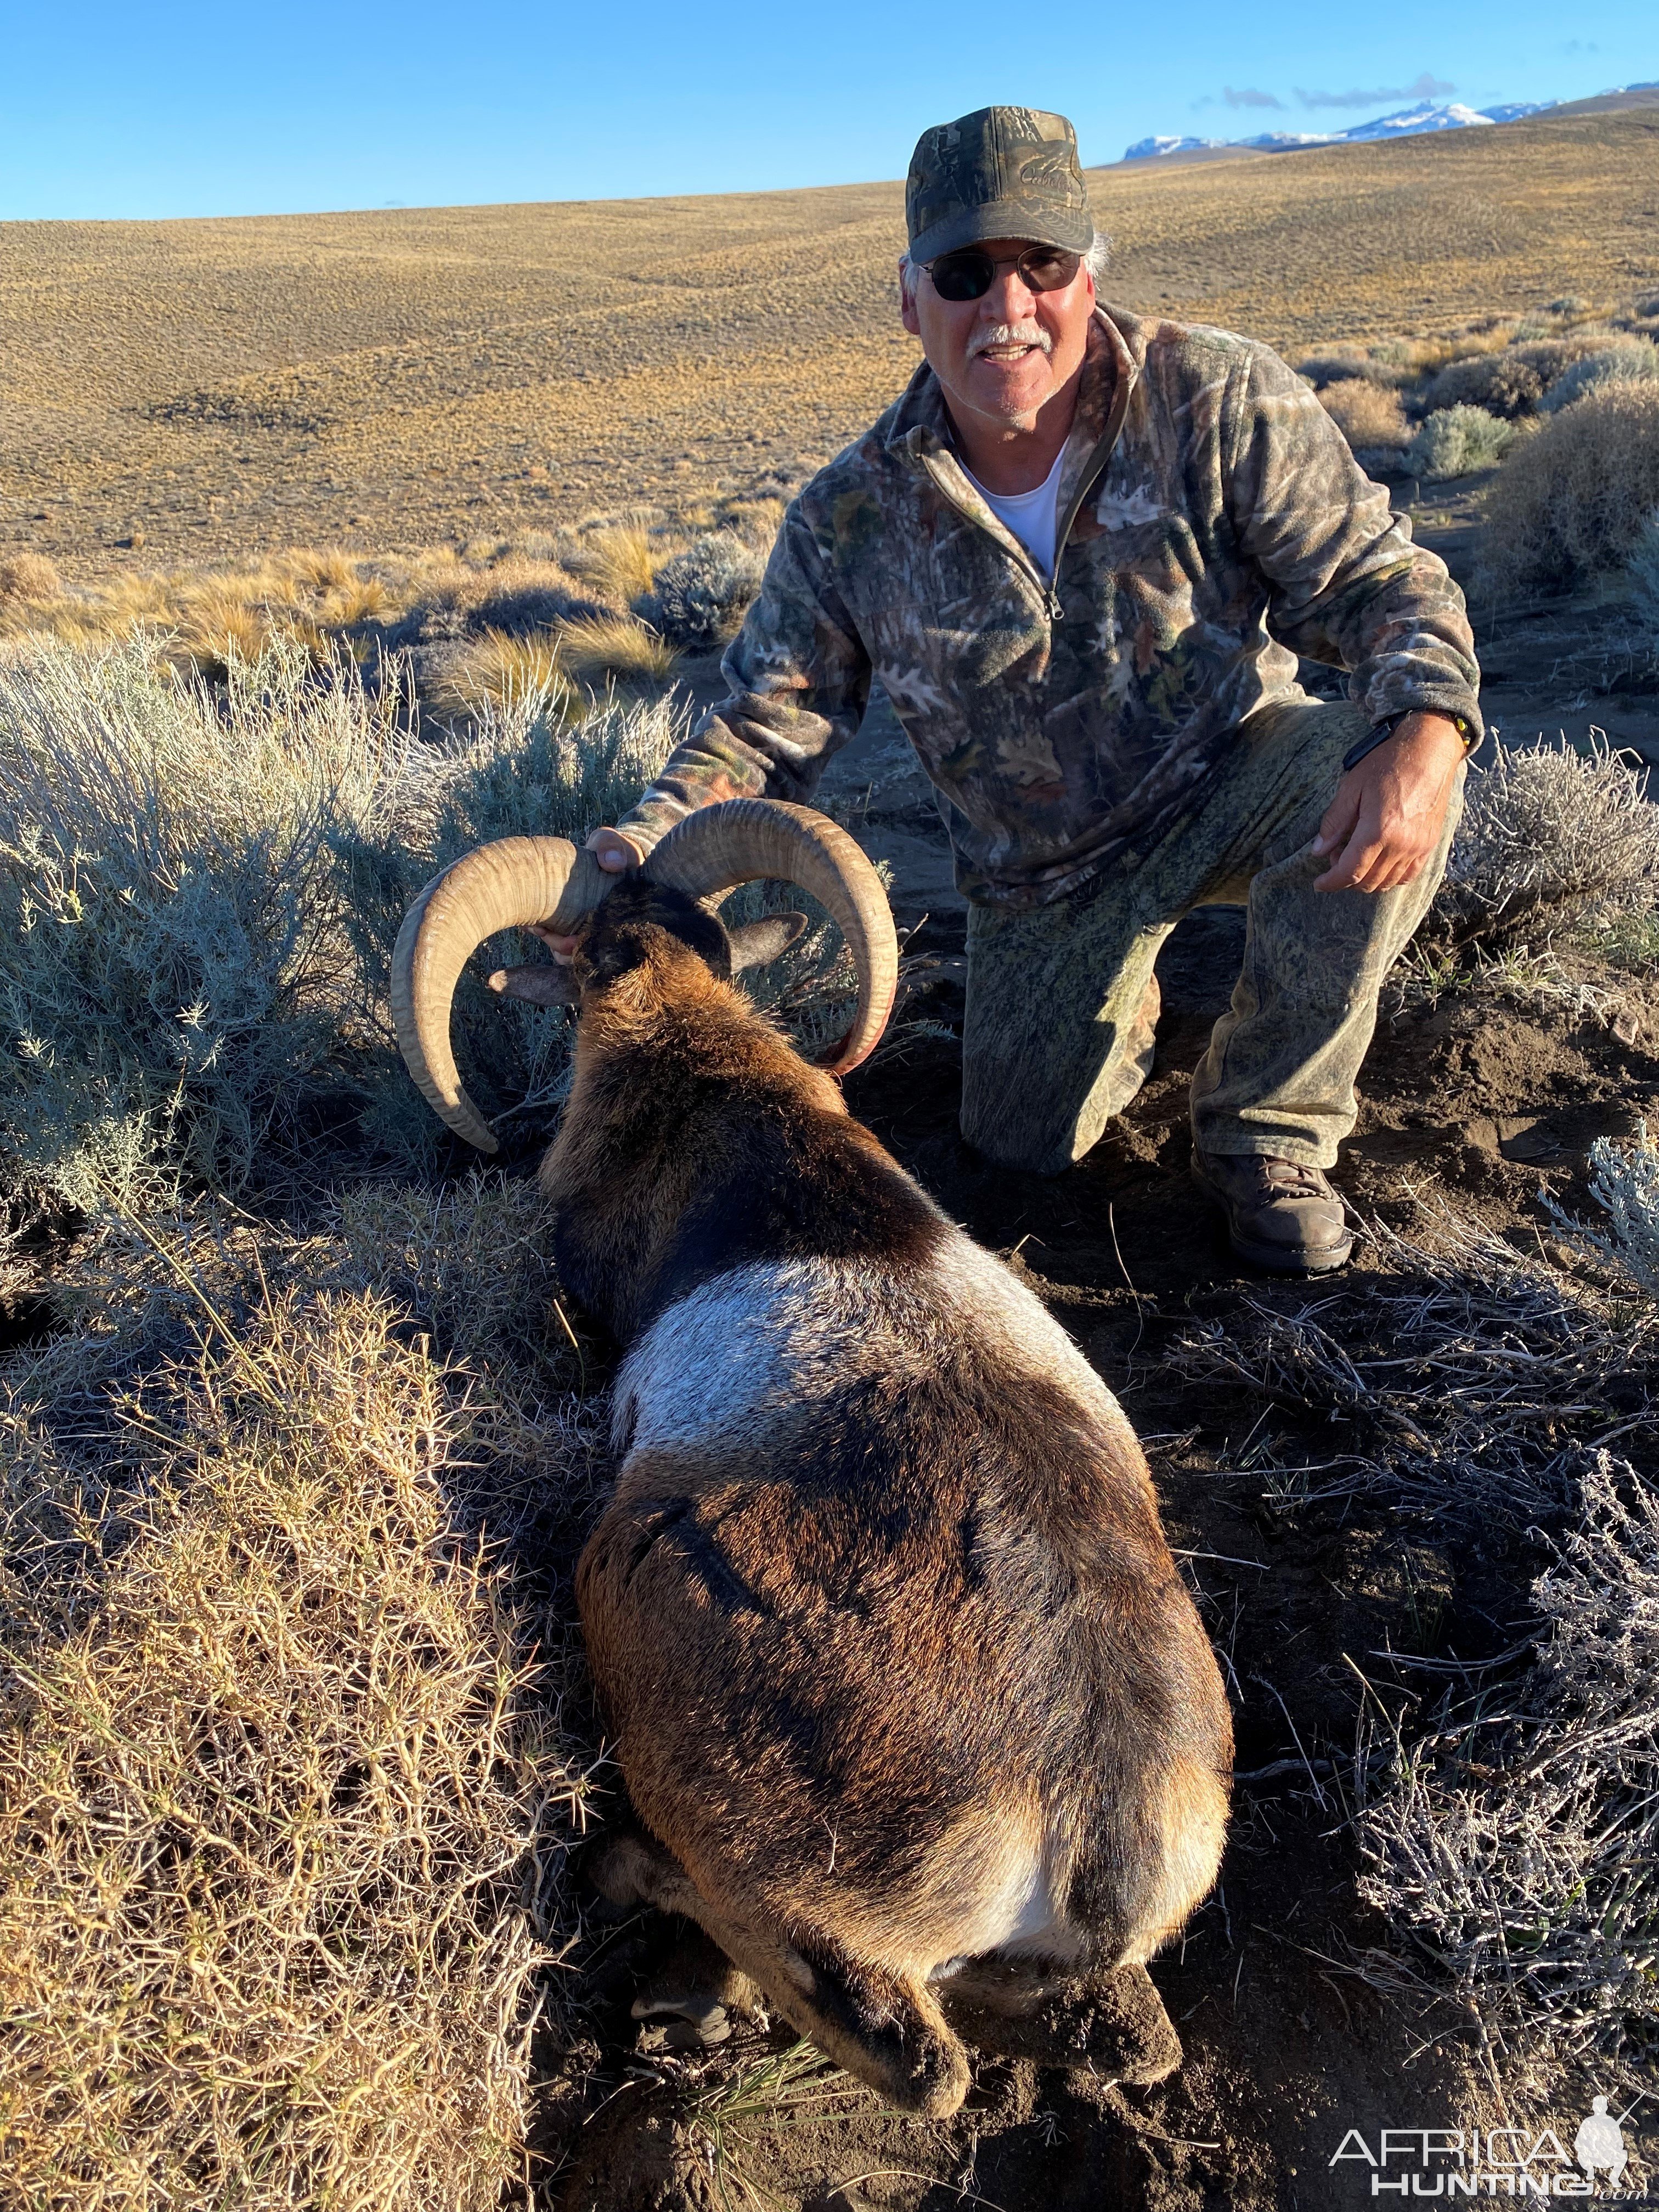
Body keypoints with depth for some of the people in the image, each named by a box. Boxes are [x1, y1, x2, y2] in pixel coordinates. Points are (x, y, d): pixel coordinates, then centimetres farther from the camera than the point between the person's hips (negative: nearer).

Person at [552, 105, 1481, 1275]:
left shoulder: (1218, 400, -19)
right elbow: (766, 723, -12)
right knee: (1027, 1142, 1)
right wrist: (643, 850, -31)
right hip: (1048, 867, 1)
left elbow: (1374, 578, -18)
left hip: (1229, 773, -1)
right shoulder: (852, 522, -15)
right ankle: (1115, 1002, 39)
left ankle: (1265, 1132, -11)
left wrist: (1424, 736, -41)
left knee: (1389, 769, -34)